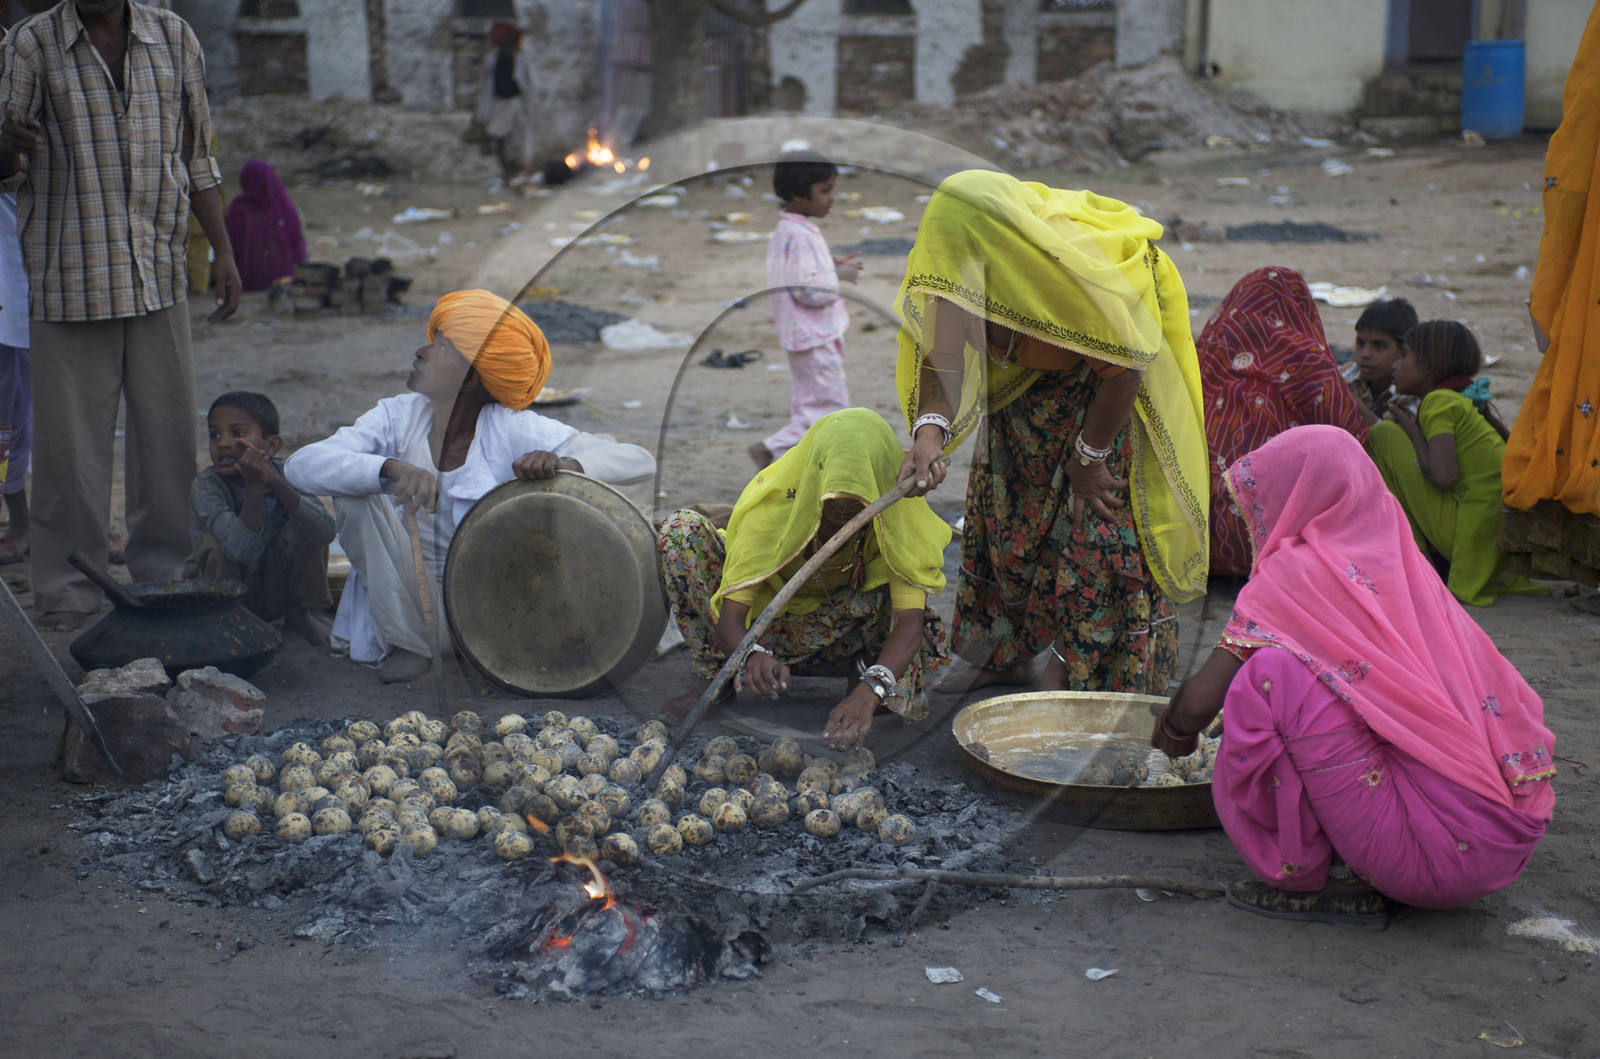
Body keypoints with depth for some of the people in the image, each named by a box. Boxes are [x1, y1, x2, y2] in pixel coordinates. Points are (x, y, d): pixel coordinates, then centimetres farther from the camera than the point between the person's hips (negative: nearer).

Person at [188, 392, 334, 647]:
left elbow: (325, 532, -33)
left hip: (276, 591, 2)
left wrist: (274, 482, -42)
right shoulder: (205, 487, -24)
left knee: (303, 530, -21)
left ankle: (302, 613, 0)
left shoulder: (285, 474, -17)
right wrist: (254, 487, -46)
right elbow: (242, 551, -37)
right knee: (213, 545, -30)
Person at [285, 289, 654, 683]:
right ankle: (408, 645, -5)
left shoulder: (514, 431, -16)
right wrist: (391, 468, -40)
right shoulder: (399, 417, -10)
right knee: (356, 489, -19)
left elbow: (639, 461, -23)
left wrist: (565, 465, -44)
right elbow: (300, 466, -22)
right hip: (411, 604, 3)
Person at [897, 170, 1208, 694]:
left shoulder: (1085, 264, -41)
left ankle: (1072, 662, 2)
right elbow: (943, 358, -23)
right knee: (999, 493, 8)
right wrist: (930, 428, -44)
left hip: (1106, 389, -6)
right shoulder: (956, 260, -27)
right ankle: (1009, 653, 22)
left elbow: (1126, 364, -29)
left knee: (1097, 510, -11)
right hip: (1029, 379, 6)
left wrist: (1090, 454, -19)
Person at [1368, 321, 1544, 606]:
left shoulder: (1439, 401, -6)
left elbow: (1443, 476, -19)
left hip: (1472, 537, -9)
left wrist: (1412, 432, -3)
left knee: (1382, 435, -4)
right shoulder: (1467, 404, 19)